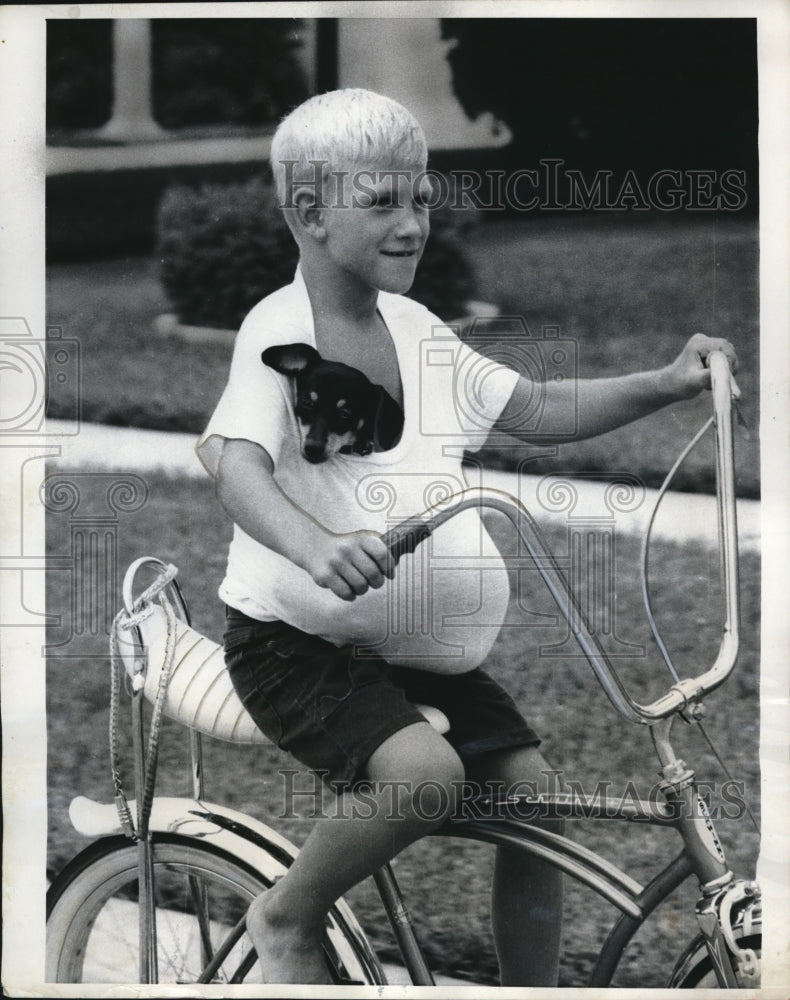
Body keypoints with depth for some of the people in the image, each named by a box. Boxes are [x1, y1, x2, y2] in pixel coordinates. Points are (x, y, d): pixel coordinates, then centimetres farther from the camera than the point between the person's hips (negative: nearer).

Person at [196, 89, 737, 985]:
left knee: (533, 791, -3)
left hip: (414, 644, 7)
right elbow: (236, 464, -32)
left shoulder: (413, 330, 8)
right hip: (296, 640, -7)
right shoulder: (283, 328, -15)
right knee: (425, 772, -29)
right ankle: (286, 919, -3)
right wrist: (315, 548, -52)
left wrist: (664, 385, 2)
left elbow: (536, 412, 16)